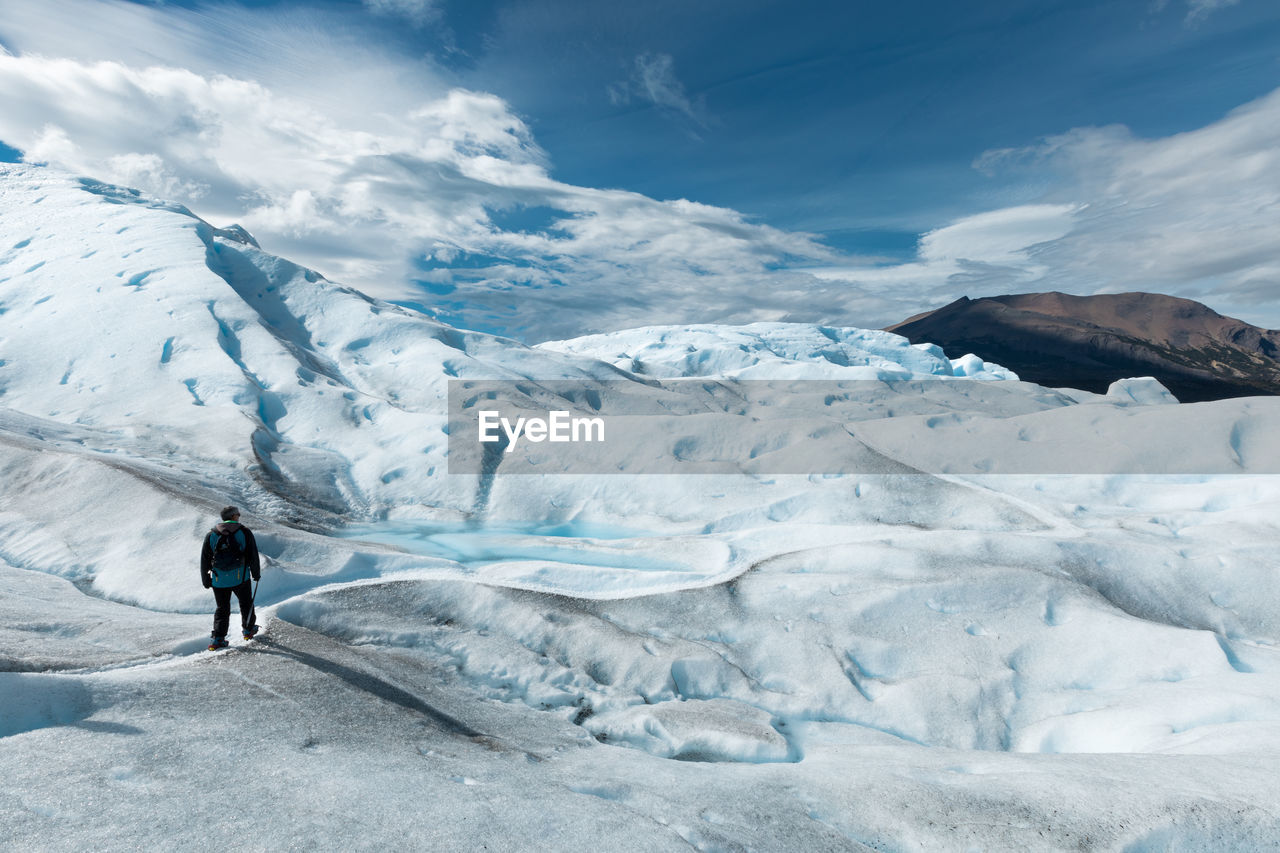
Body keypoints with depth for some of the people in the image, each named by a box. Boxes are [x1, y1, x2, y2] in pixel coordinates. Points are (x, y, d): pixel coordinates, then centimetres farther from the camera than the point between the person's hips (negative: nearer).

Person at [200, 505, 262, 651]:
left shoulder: (211, 535, 6)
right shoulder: (244, 532, -2)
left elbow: (204, 560, 8)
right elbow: (253, 555, -2)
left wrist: (206, 580, 17)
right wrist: (256, 573, 9)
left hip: (219, 580, 2)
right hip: (240, 577, -2)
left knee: (222, 608, 12)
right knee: (246, 603, 18)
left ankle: (218, 638, 4)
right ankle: (248, 629, 30)